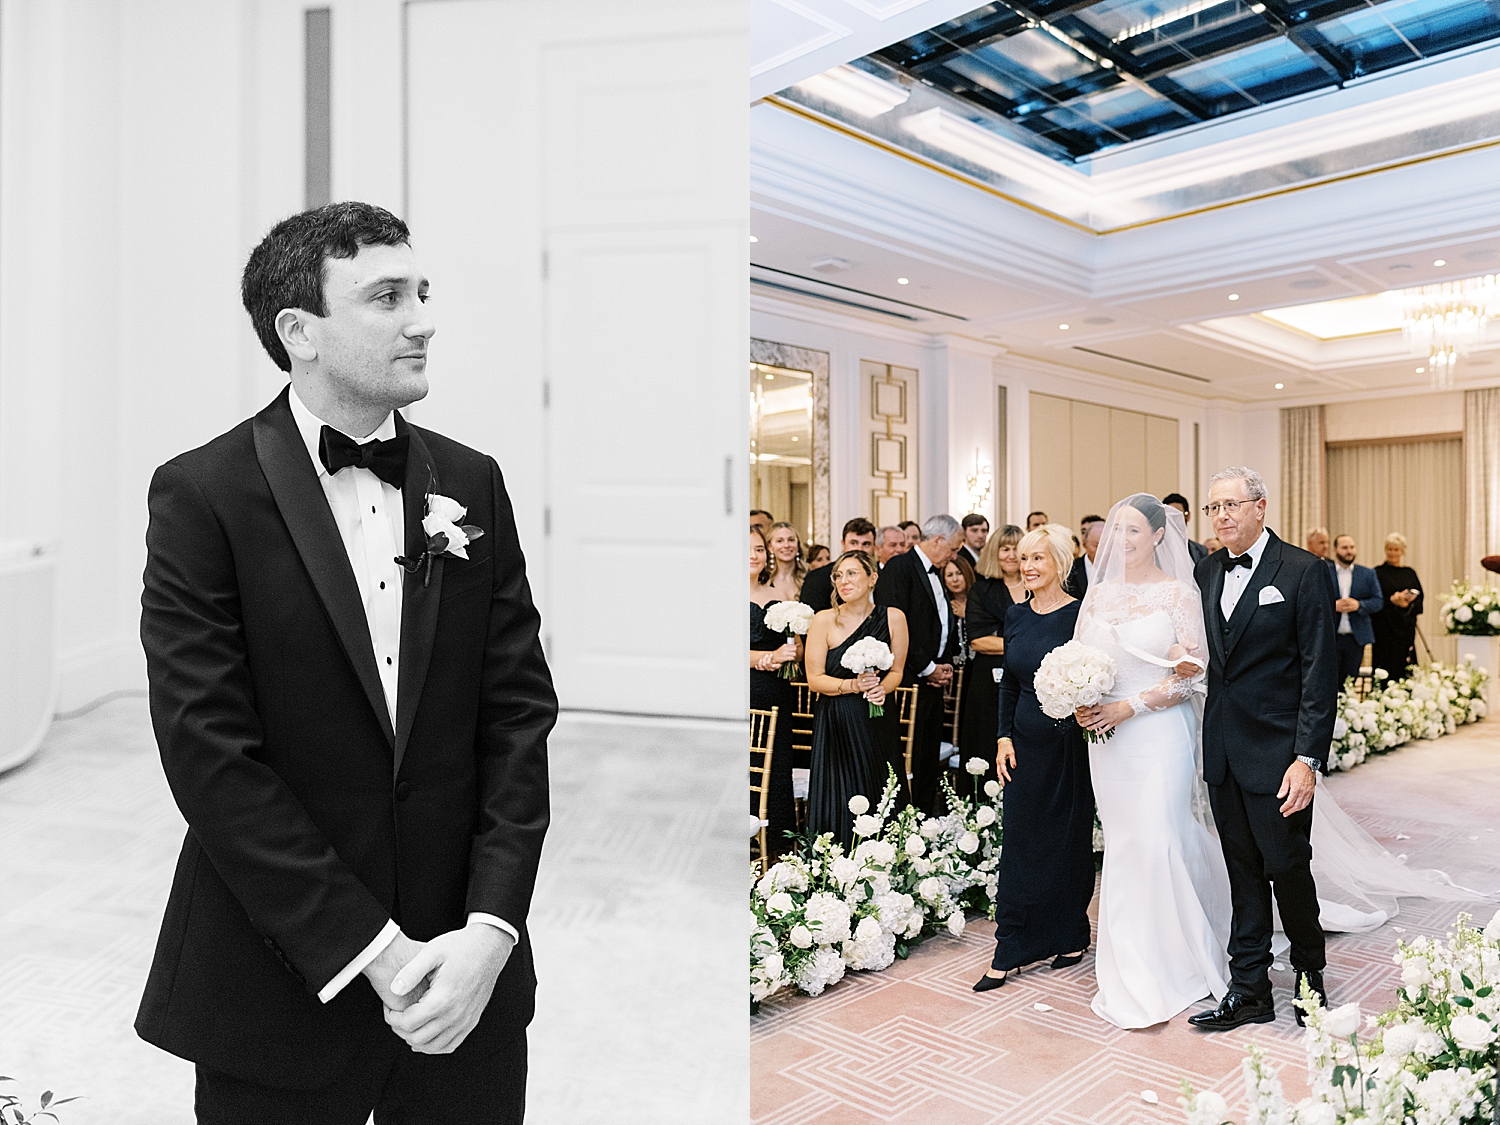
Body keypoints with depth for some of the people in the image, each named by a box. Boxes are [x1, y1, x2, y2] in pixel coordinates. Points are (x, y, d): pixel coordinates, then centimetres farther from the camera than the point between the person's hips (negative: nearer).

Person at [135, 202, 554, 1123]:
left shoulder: (473, 483, 2)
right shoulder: (202, 493, -8)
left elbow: (520, 710, -2)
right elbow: (209, 751, -13)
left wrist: (491, 927, -11)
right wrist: (372, 950, -15)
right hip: (283, 977, -2)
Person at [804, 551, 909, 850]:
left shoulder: (893, 617, 0)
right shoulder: (823, 620, -7)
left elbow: (897, 671, 8)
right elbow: (814, 679, -4)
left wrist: (882, 687, -14)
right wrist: (852, 685, -20)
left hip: (880, 722, 2)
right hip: (837, 723, -2)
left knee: (881, 801, 4)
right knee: (838, 805, -1)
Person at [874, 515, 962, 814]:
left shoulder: (934, 573, 18)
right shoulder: (899, 567, -11)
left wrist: (944, 666, 7)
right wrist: (928, 668, -13)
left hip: (932, 677, 9)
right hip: (910, 679, -9)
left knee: (929, 758, 12)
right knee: (909, 761, -5)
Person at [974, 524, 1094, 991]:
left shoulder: (1080, 614, -10)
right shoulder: (1016, 615, 6)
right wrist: (1004, 736, 5)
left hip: (1070, 742, -4)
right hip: (1026, 742, 5)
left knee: (1070, 841, 10)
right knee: (1020, 840, 6)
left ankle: (1070, 936, 29)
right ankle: (1009, 952, 12)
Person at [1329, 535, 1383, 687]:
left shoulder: (1368, 574, 11)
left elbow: (1378, 602, 6)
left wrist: (1358, 605, -12)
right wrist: (1333, 605, -17)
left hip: (1356, 638, 2)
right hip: (1329, 637, -2)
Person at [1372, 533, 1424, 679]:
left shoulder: (1410, 573, 12)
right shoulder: (1378, 572, 1)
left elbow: (1419, 598, 8)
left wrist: (1408, 603, -12)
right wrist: (1392, 600, -20)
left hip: (1405, 627, 3)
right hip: (1384, 628, -3)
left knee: (1405, 669, 1)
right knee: (1386, 667, -6)